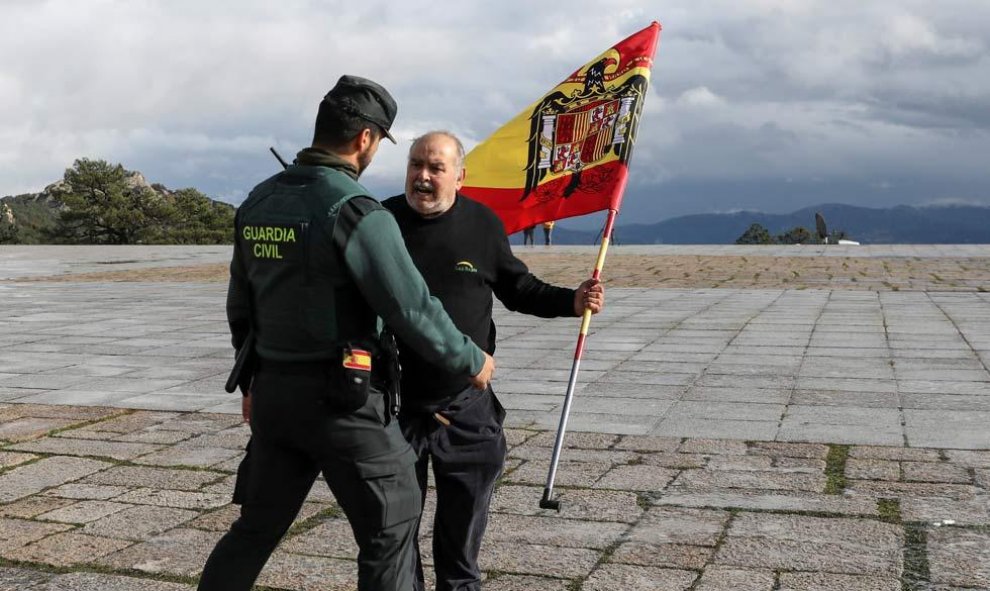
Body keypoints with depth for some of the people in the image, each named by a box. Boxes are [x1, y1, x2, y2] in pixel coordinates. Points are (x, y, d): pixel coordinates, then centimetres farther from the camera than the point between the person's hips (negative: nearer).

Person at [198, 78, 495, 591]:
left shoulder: (258, 203, 8)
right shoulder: (356, 211, -16)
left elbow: (240, 307, 16)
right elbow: (411, 308, -16)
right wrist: (470, 362, -1)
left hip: (272, 392, 7)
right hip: (340, 398, -7)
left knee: (257, 526, 20)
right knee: (390, 529, 8)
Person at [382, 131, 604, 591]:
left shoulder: (482, 224, 0)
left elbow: (519, 289, 10)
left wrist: (572, 301, -4)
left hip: (467, 404, 2)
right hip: (396, 400, -1)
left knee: (465, 510, 14)